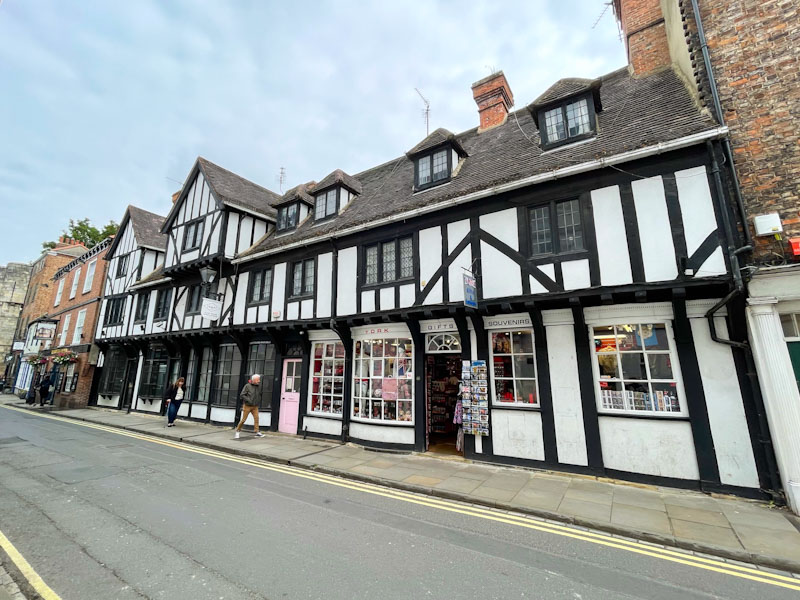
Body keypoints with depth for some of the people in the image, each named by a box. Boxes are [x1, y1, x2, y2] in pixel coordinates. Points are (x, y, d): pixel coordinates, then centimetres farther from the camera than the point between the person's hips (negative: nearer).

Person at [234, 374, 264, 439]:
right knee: (243, 419, 2)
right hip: (247, 406, -4)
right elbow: (242, 395, -11)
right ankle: (237, 431, 22)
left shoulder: (258, 386, 4)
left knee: (256, 418, -7)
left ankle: (257, 432, -4)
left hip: (255, 406, 4)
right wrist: (248, 400, -19)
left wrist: (258, 401, 7)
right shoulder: (247, 386, -10)